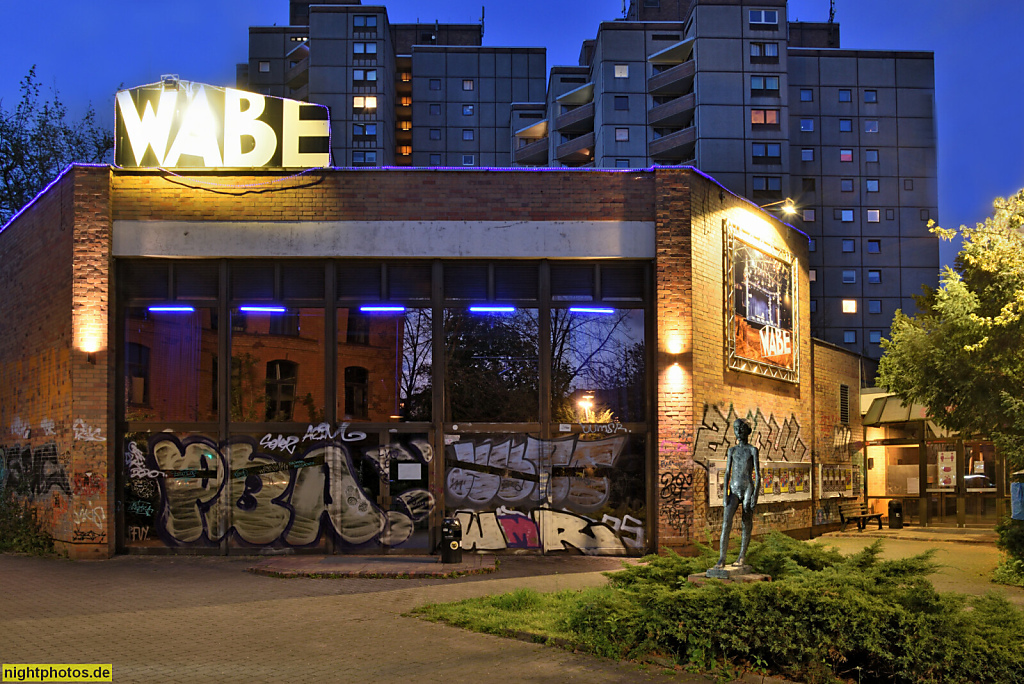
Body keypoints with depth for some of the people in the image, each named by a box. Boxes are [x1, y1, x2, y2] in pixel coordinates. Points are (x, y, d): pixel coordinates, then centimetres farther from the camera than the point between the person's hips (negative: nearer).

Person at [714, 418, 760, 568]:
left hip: (748, 491, -2)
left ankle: (741, 557, 12)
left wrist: (755, 496, -13)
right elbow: (727, 473, 7)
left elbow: (758, 474, -5)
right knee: (726, 523, -13)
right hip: (734, 491, 2)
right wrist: (725, 494, -4)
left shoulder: (753, 450, 1)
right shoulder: (731, 450, 12)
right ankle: (722, 559, -18)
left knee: (746, 525, 1)